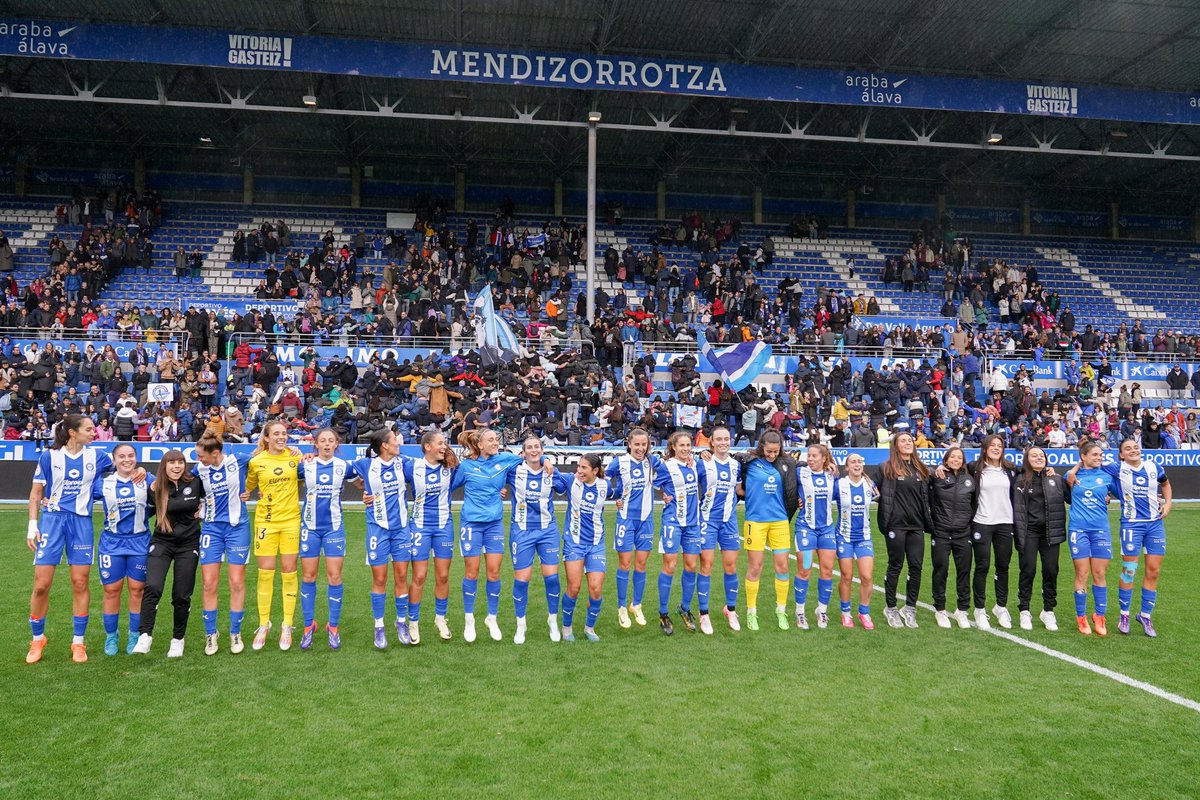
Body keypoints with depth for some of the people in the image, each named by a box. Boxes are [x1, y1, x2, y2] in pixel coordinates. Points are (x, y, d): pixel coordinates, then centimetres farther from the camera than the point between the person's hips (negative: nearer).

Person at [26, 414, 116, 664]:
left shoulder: (96, 456, 5)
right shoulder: (49, 456, 1)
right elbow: (36, 493, 6)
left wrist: (139, 470, -4)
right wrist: (32, 525, -2)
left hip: (81, 522, 1)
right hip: (52, 520, -1)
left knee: (80, 583, 2)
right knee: (41, 584, -2)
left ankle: (78, 642, 12)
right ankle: (37, 639, 18)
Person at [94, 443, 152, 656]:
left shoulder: (146, 480, 1)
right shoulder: (103, 483, 2)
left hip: (140, 542, 0)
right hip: (112, 542, 0)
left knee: (137, 590, 5)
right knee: (111, 590, 4)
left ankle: (135, 636, 18)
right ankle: (111, 636, 19)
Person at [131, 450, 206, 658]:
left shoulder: (195, 482, -4)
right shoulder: (156, 488, -3)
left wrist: (202, 511, 3)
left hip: (188, 544, 0)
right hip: (161, 542, 0)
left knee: (182, 595, 3)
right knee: (152, 587, -20)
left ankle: (178, 640, 18)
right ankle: (145, 636, -15)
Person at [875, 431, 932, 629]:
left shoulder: (920, 469, 14)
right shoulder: (888, 468, -3)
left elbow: (924, 498, 17)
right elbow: (884, 496, -7)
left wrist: (929, 523, 14)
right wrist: (885, 524, -11)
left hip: (916, 525, 5)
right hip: (897, 525, -5)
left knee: (916, 566, 4)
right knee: (895, 566, 3)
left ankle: (910, 608, 16)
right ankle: (891, 609, 15)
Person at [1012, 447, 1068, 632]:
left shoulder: (1056, 479, 7)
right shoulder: (1021, 482, 1)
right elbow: (1018, 510, -4)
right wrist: (1020, 537, -9)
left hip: (1050, 532, 2)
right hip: (1030, 531, -2)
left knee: (1051, 571, 3)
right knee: (1028, 571, 0)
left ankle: (1048, 611, 18)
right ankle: (1024, 612, 11)